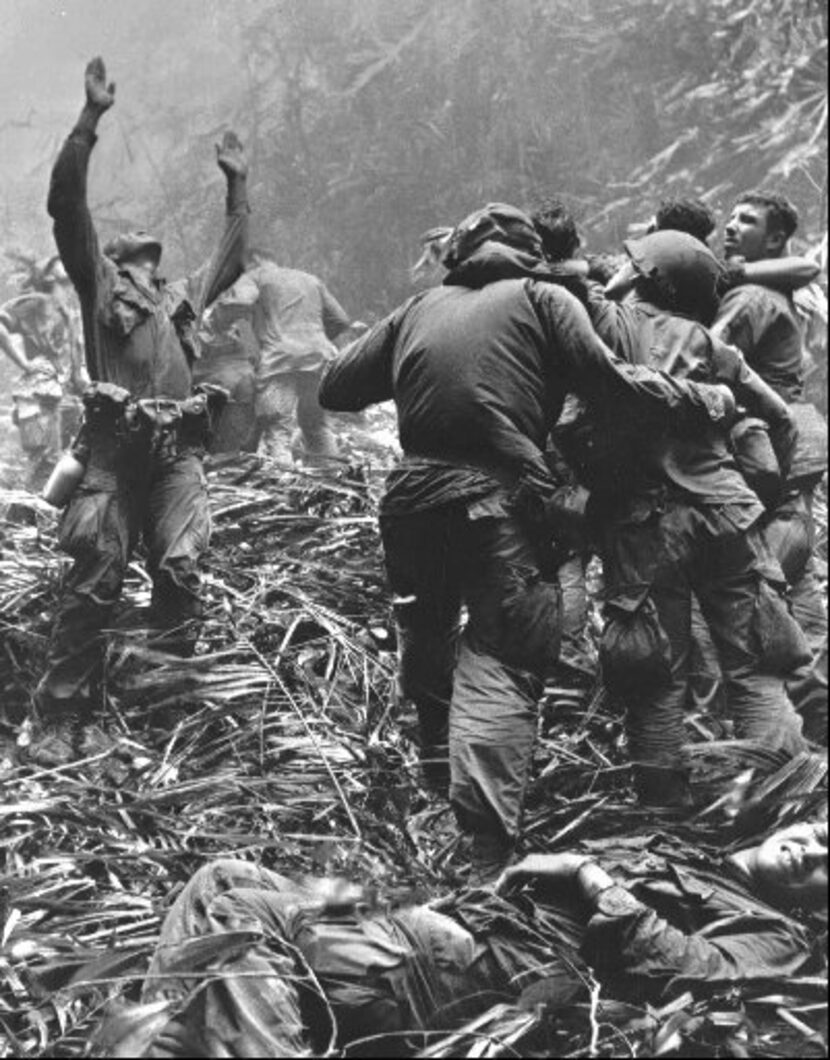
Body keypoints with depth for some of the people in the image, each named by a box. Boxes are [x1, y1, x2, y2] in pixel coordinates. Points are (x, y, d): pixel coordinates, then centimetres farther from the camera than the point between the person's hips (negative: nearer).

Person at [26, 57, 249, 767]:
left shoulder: (182, 300, 29)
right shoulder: (97, 282, 16)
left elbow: (231, 259, 42)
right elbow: (67, 206, 6)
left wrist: (237, 186, 41)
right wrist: (90, 121, 1)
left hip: (179, 449, 4)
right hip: (116, 446, -4)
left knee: (180, 572, -10)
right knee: (94, 581, -9)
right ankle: (61, 721, -9)